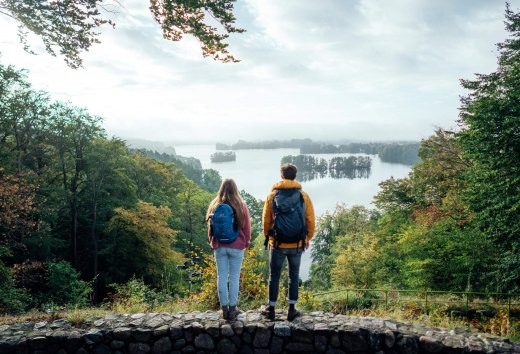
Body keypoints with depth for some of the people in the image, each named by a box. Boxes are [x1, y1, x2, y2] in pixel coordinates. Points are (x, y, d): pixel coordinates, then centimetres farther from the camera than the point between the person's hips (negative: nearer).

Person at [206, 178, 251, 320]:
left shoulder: (215, 205, 0)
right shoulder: (241, 205, -6)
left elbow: (210, 226, 8)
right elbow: (247, 227, 0)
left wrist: (212, 242, 21)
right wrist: (246, 242, 14)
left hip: (219, 246, 2)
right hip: (236, 247, -2)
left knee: (221, 277, 9)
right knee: (234, 277, 5)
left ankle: (224, 308, 13)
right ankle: (232, 309, 10)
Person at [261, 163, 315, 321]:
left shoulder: (272, 196, -4)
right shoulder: (303, 196, -3)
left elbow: (266, 220, 2)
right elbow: (310, 221, 1)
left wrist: (268, 237, 18)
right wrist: (307, 239, 15)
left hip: (277, 244, -1)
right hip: (297, 245, 1)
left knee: (274, 276, 12)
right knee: (294, 276, 14)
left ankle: (271, 309, 20)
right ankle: (292, 310, 18)